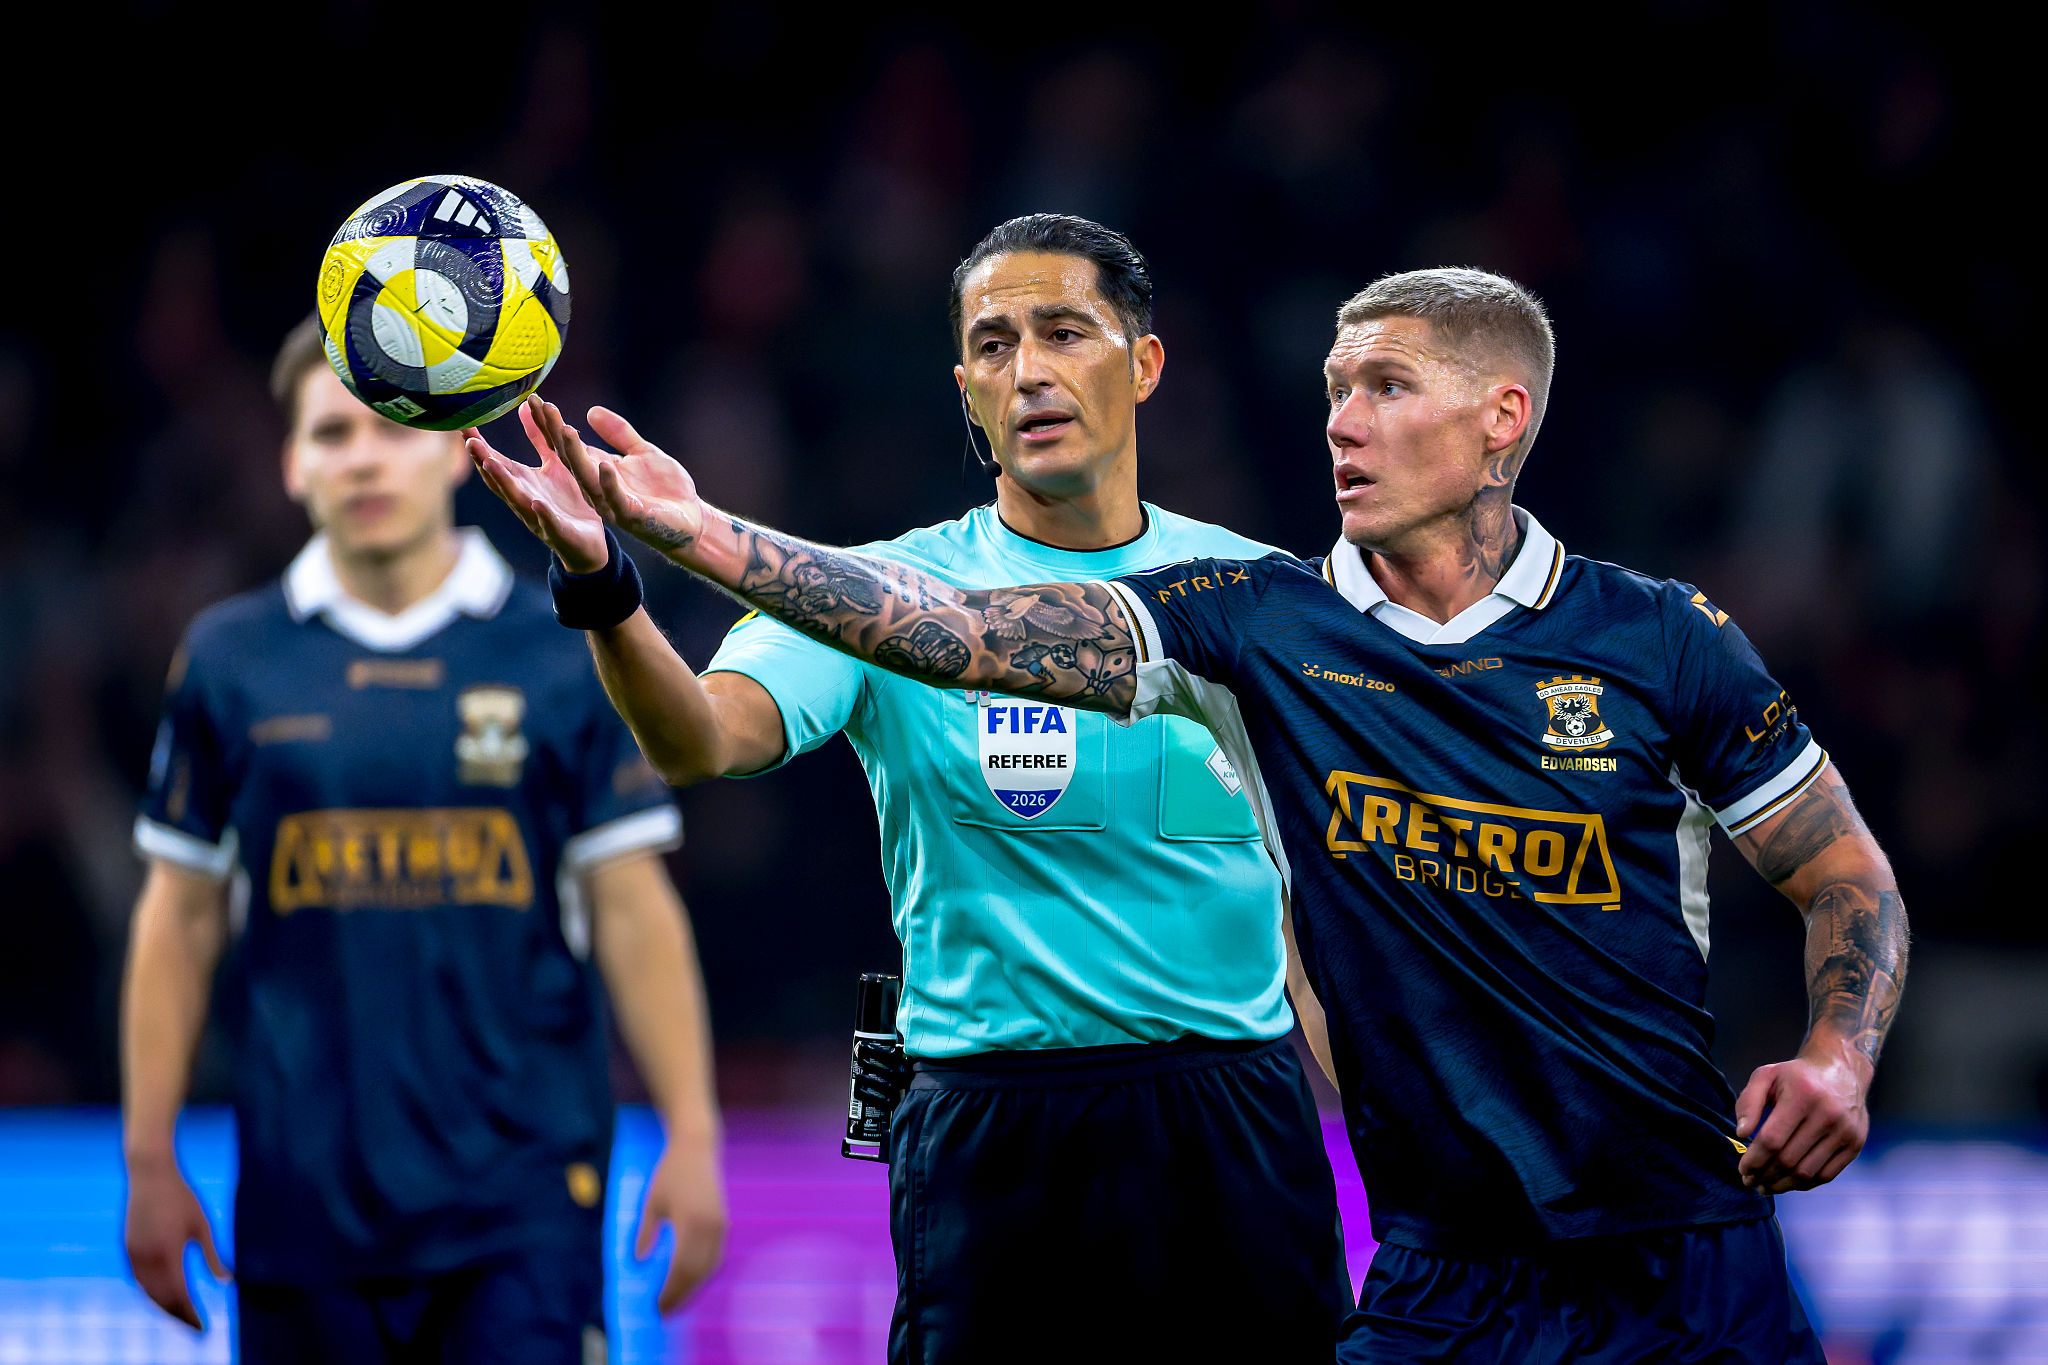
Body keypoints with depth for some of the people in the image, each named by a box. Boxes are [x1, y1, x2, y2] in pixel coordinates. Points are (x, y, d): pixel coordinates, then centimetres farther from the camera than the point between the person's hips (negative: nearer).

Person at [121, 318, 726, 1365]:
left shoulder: (565, 656, 3)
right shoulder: (229, 660, 6)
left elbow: (633, 912, 5)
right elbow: (180, 922, 10)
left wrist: (691, 1135, -1)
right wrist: (149, 1159, 7)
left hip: (523, 1197, -1)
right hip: (305, 1196, 1)